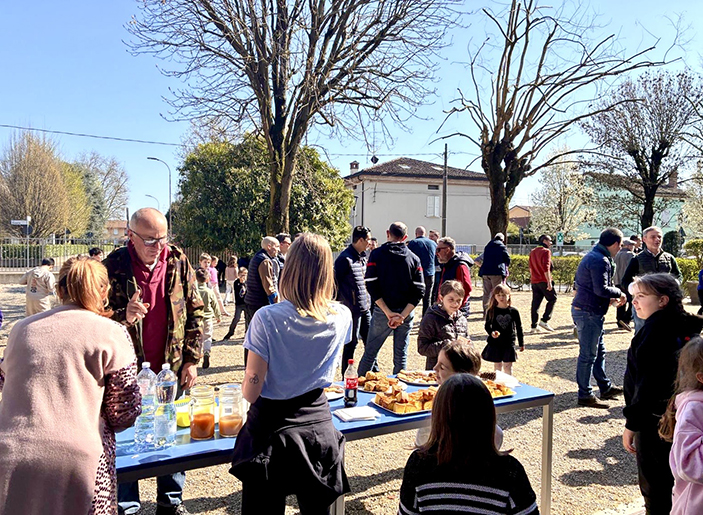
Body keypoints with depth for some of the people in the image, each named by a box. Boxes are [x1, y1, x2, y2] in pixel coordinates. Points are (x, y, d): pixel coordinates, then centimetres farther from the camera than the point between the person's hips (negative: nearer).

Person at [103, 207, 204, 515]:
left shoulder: (178, 262, -2)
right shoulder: (113, 266, -10)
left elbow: (194, 312, 4)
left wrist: (192, 359, 1)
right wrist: (124, 317, -28)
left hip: (171, 369, 2)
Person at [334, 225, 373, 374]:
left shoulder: (363, 256, 12)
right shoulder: (345, 258, -15)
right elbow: (334, 282, -14)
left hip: (365, 307, 8)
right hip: (353, 309, -8)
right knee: (351, 344, 1)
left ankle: (374, 371, 28)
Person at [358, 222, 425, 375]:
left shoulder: (377, 254, -3)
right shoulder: (414, 258, 3)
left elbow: (371, 285, -12)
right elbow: (419, 291, -5)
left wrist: (388, 312, -12)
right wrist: (403, 316, -11)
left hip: (382, 312, -2)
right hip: (405, 313, 2)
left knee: (370, 351, 8)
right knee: (401, 355, 10)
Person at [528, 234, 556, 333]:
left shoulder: (532, 252, 16)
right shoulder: (546, 251, -9)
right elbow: (546, 267, -17)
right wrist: (549, 281, -19)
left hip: (534, 281, 7)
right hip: (544, 281, -7)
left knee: (535, 302, 7)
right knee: (552, 299, 6)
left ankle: (534, 326, 6)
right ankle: (544, 320, -2)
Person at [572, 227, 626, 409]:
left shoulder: (592, 256, 15)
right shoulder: (600, 261, -18)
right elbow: (601, 289, -25)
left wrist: (610, 298, 16)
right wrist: (619, 293, -8)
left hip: (583, 310, 11)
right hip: (589, 313, -11)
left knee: (599, 351, 20)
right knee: (588, 355, -2)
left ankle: (605, 387, 33)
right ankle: (585, 395, 8)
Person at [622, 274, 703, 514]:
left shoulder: (656, 329, -22)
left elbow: (648, 383, -24)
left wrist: (632, 423, -18)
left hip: (654, 420, -9)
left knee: (653, 486, 5)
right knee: (669, 480, 24)